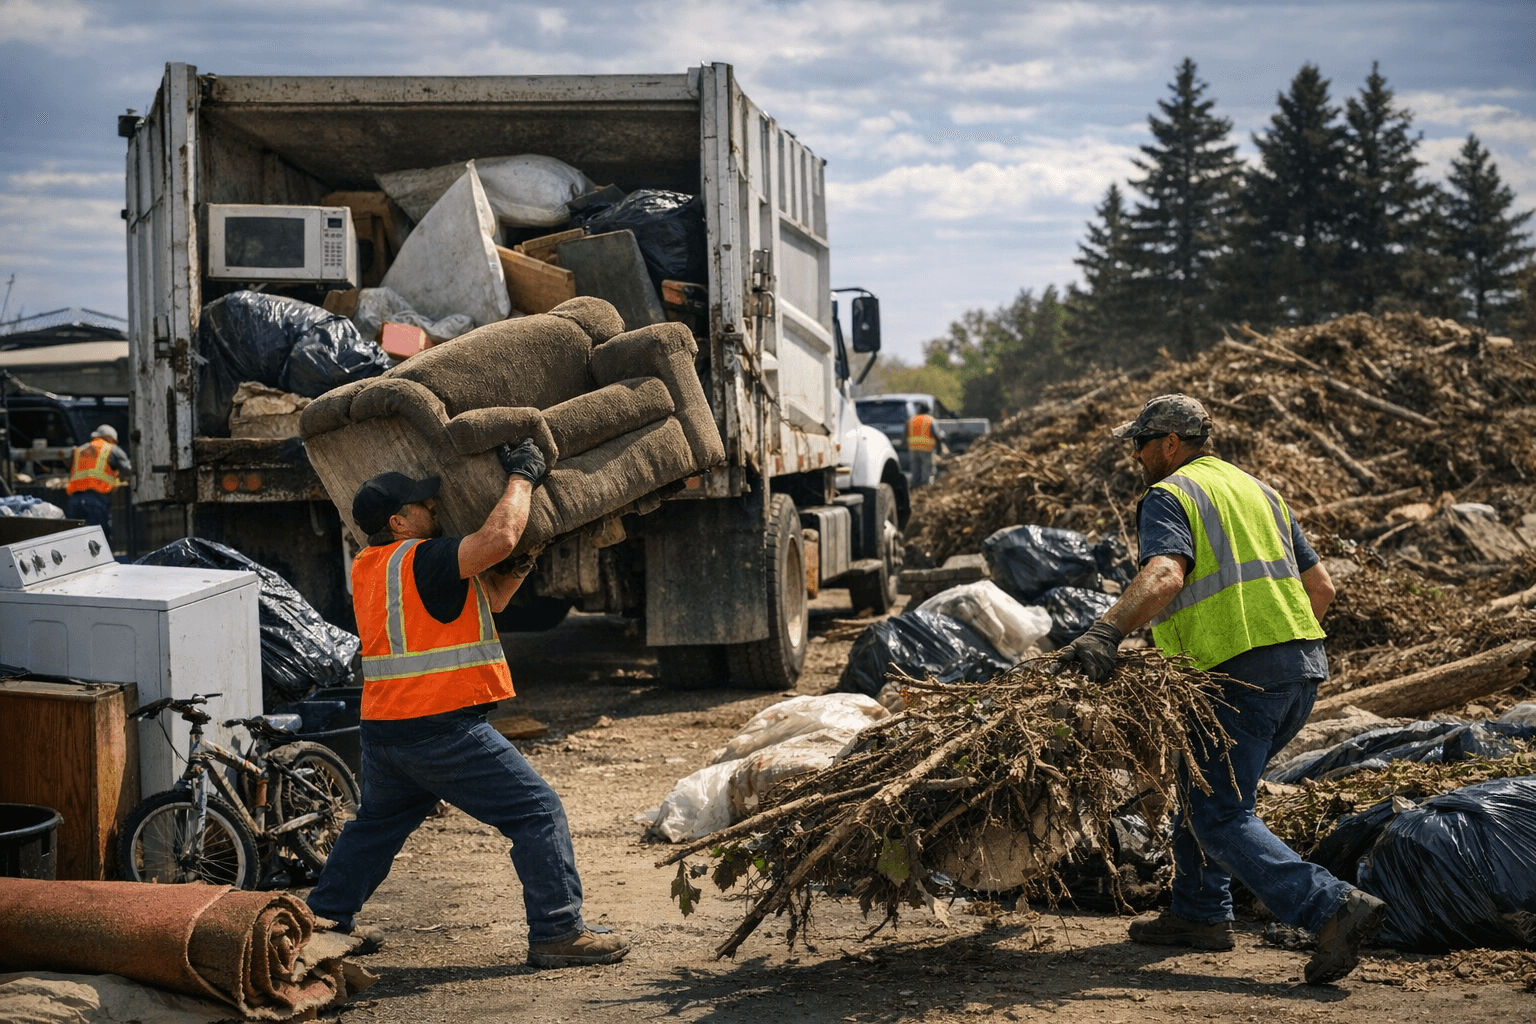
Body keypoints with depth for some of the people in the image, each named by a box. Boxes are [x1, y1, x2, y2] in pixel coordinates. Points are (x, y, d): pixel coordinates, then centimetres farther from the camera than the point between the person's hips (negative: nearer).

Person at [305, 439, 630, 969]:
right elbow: (499, 536, -28)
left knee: (376, 824, 29)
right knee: (538, 813, -2)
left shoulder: (367, 568, 15)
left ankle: (326, 917, 36)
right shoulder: (421, 561, -13)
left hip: (382, 729, 9)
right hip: (444, 730, -9)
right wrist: (521, 477, -12)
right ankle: (558, 933, -4)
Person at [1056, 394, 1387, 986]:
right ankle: (1201, 913, 26)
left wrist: (1108, 632, -36)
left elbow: (1163, 575, -24)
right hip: (1303, 671, 9)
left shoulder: (1169, 497, -2)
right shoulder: (1257, 491, 23)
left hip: (1241, 675, -9)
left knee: (1219, 817, -7)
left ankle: (1335, 909, -20)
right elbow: (1320, 587, 21)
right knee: (1204, 782, 24)